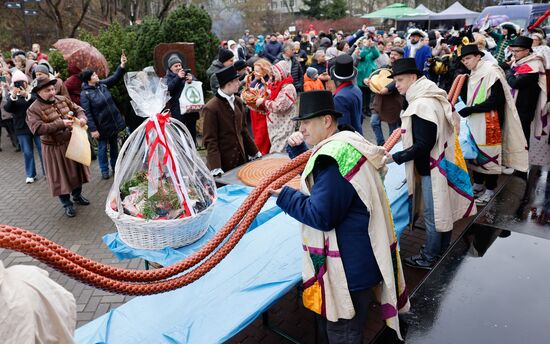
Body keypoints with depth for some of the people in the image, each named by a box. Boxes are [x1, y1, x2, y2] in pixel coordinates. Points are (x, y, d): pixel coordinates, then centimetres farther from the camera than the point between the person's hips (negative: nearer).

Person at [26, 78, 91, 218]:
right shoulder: (34, 109, -15)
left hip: (72, 142, 5)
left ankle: (77, 195, 40)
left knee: (76, 170, 18)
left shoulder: (63, 100, 2)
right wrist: (61, 124, -30)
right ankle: (67, 204, 22)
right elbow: (38, 129, -26)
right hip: (55, 148, -5)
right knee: (61, 175, 5)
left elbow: (78, 109, 8)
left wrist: (82, 118, -16)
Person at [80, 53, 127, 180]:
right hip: (101, 126, -5)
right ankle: (104, 170, 23)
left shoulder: (102, 84, 1)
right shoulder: (85, 94, -15)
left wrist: (122, 65, -14)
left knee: (114, 146, 17)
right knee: (102, 148, 8)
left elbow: (115, 77, 2)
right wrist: (93, 129, -20)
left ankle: (115, 167, 32)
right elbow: (87, 113, -18)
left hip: (114, 122, 6)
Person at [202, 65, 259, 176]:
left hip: (241, 158, 6)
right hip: (223, 163, -6)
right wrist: (215, 168, -21)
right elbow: (210, 140, -14)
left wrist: (255, 153, 17)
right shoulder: (211, 108, -14)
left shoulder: (238, 102, 8)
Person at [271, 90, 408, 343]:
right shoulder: (339, 146, 8)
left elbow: (321, 216, -25)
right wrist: (297, 147, 4)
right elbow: (309, 168, 24)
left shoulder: (335, 158, -25)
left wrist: (283, 195, -14)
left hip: (348, 264, -10)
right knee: (329, 319, 25)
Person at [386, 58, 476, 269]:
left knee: (432, 214, 4)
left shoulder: (421, 105, -25)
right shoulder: (434, 97, 6)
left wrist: (394, 158, -24)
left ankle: (429, 259, 19)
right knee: (443, 209, 21)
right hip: (443, 162, 10)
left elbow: (422, 145, -26)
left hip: (432, 167, -10)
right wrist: (407, 130, 18)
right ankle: (443, 251, 37)